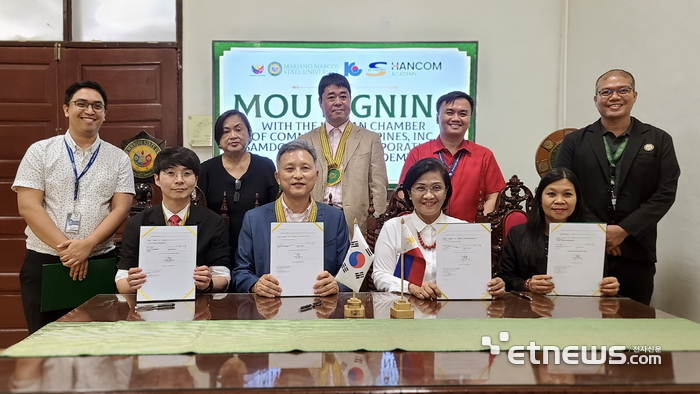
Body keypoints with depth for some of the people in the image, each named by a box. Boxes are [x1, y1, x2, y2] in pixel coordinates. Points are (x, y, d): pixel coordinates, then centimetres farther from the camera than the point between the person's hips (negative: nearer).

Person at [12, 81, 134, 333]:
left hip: (101, 262, 1)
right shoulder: (40, 152, 3)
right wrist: (65, 248, -14)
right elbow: (28, 207, -4)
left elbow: (121, 209, -1)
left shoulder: (118, 158, 6)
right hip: (43, 262, 0)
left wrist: (87, 245, -16)